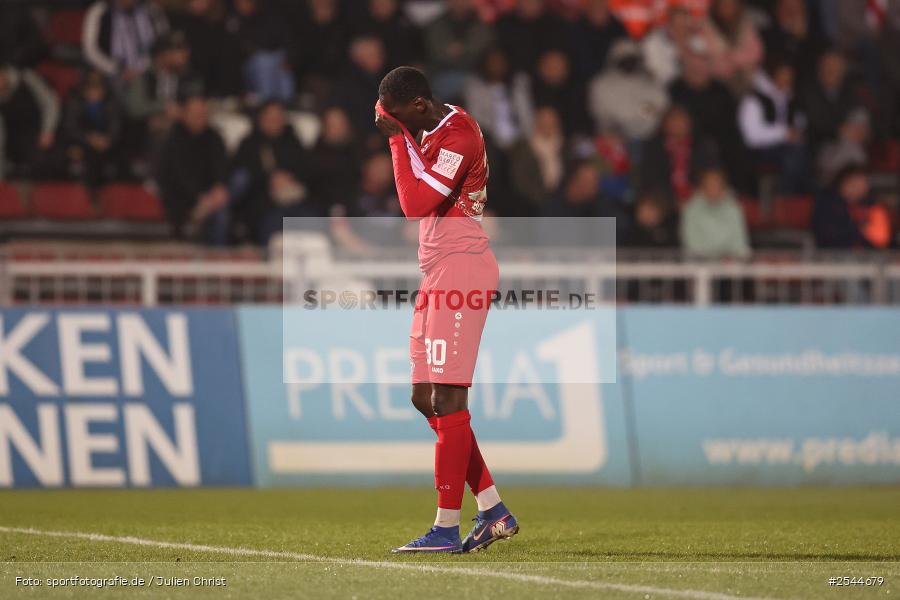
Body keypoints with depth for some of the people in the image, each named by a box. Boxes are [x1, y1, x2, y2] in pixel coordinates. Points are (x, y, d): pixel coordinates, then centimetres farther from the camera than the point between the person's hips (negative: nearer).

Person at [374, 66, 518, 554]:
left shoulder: (458, 137, -16)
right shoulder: (431, 132, 15)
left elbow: (416, 203, -22)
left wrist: (397, 137, -15)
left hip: (461, 270, -11)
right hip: (438, 275, 11)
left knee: (447, 399, -9)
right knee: (426, 399, 10)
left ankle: (447, 528, -7)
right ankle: (493, 511, 14)